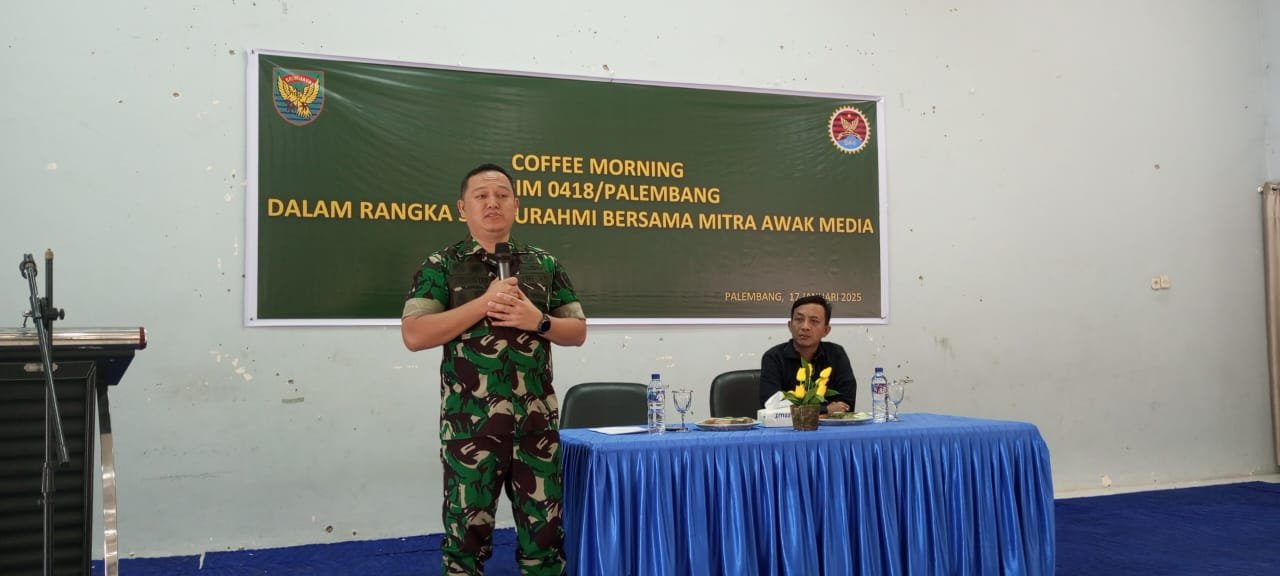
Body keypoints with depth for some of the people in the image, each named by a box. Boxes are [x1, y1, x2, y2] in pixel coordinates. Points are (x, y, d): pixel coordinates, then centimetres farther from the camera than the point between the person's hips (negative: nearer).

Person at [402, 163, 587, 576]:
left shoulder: (545, 265, 9)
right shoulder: (441, 266, 1)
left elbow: (578, 332, 11)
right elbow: (414, 335, -9)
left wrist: (538, 320, -10)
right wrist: (484, 303, -15)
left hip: (537, 418, 2)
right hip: (469, 421, -2)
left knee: (544, 525, 8)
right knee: (468, 528, 8)